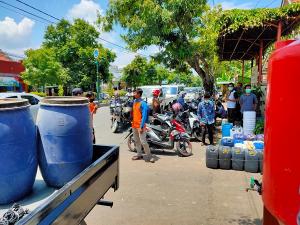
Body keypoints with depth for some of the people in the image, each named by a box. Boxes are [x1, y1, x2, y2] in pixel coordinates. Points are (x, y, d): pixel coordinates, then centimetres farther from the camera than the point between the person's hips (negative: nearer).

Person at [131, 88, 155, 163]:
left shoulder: (143, 103, -15)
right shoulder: (134, 102, 10)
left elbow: (144, 116, -18)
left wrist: (141, 127, -21)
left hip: (140, 126, -8)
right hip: (134, 125, 8)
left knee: (143, 141, -8)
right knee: (137, 141, 15)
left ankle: (149, 156, 3)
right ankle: (139, 154, 27)